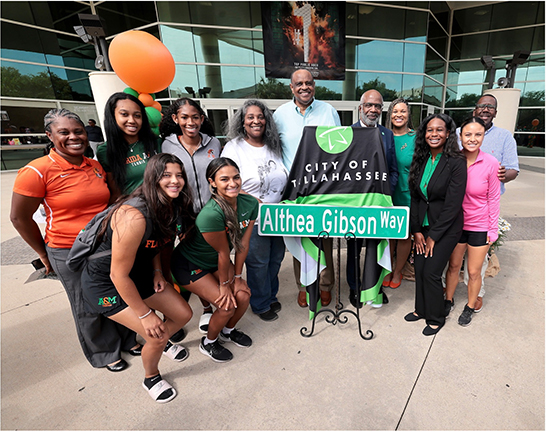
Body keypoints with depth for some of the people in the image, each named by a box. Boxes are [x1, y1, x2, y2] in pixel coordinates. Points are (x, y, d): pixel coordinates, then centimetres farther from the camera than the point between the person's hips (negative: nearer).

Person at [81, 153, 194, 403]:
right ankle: (151, 378, 24)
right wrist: (145, 314, -18)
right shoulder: (134, 216, -35)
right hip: (105, 283, -7)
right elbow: (119, 274, -28)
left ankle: (163, 343, 41)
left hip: (141, 273, 8)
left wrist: (157, 272, -4)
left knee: (183, 314, 7)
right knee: (156, 336, -10)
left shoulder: (173, 207, -9)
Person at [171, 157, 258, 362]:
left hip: (215, 261, 6)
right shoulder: (211, 214, -37)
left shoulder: (250, 203, -17)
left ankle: (228, 330, 31)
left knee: (243, 295, -2)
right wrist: (224, 285, -12)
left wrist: (237, 278, -5)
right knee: (227, 305, -9)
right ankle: (208, 343, 23)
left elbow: (243, 244, -10)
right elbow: (223, 253, -24)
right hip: (189, 264, -6)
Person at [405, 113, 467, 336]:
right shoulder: (420, 160, 3)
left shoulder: (456, 162, -14)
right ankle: (421, 309, 31)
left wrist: (434, 236, -13)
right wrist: (416, 230, 0)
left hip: (446, 227, -5)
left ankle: (436, 318, 21)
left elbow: (453, 205, -16)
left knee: (431, 273, -2)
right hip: (423, 224, 5)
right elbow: (414, 197, 4)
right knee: (419, 269, 8)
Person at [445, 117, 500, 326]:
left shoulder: (490, 164, -13)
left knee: (474, 271, 11)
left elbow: (493, 198, -5)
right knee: (453, 266, 15)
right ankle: (448, 301, 36)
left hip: (480, 226, -1)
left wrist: (493, 229, -3)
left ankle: (470, 307, 34)